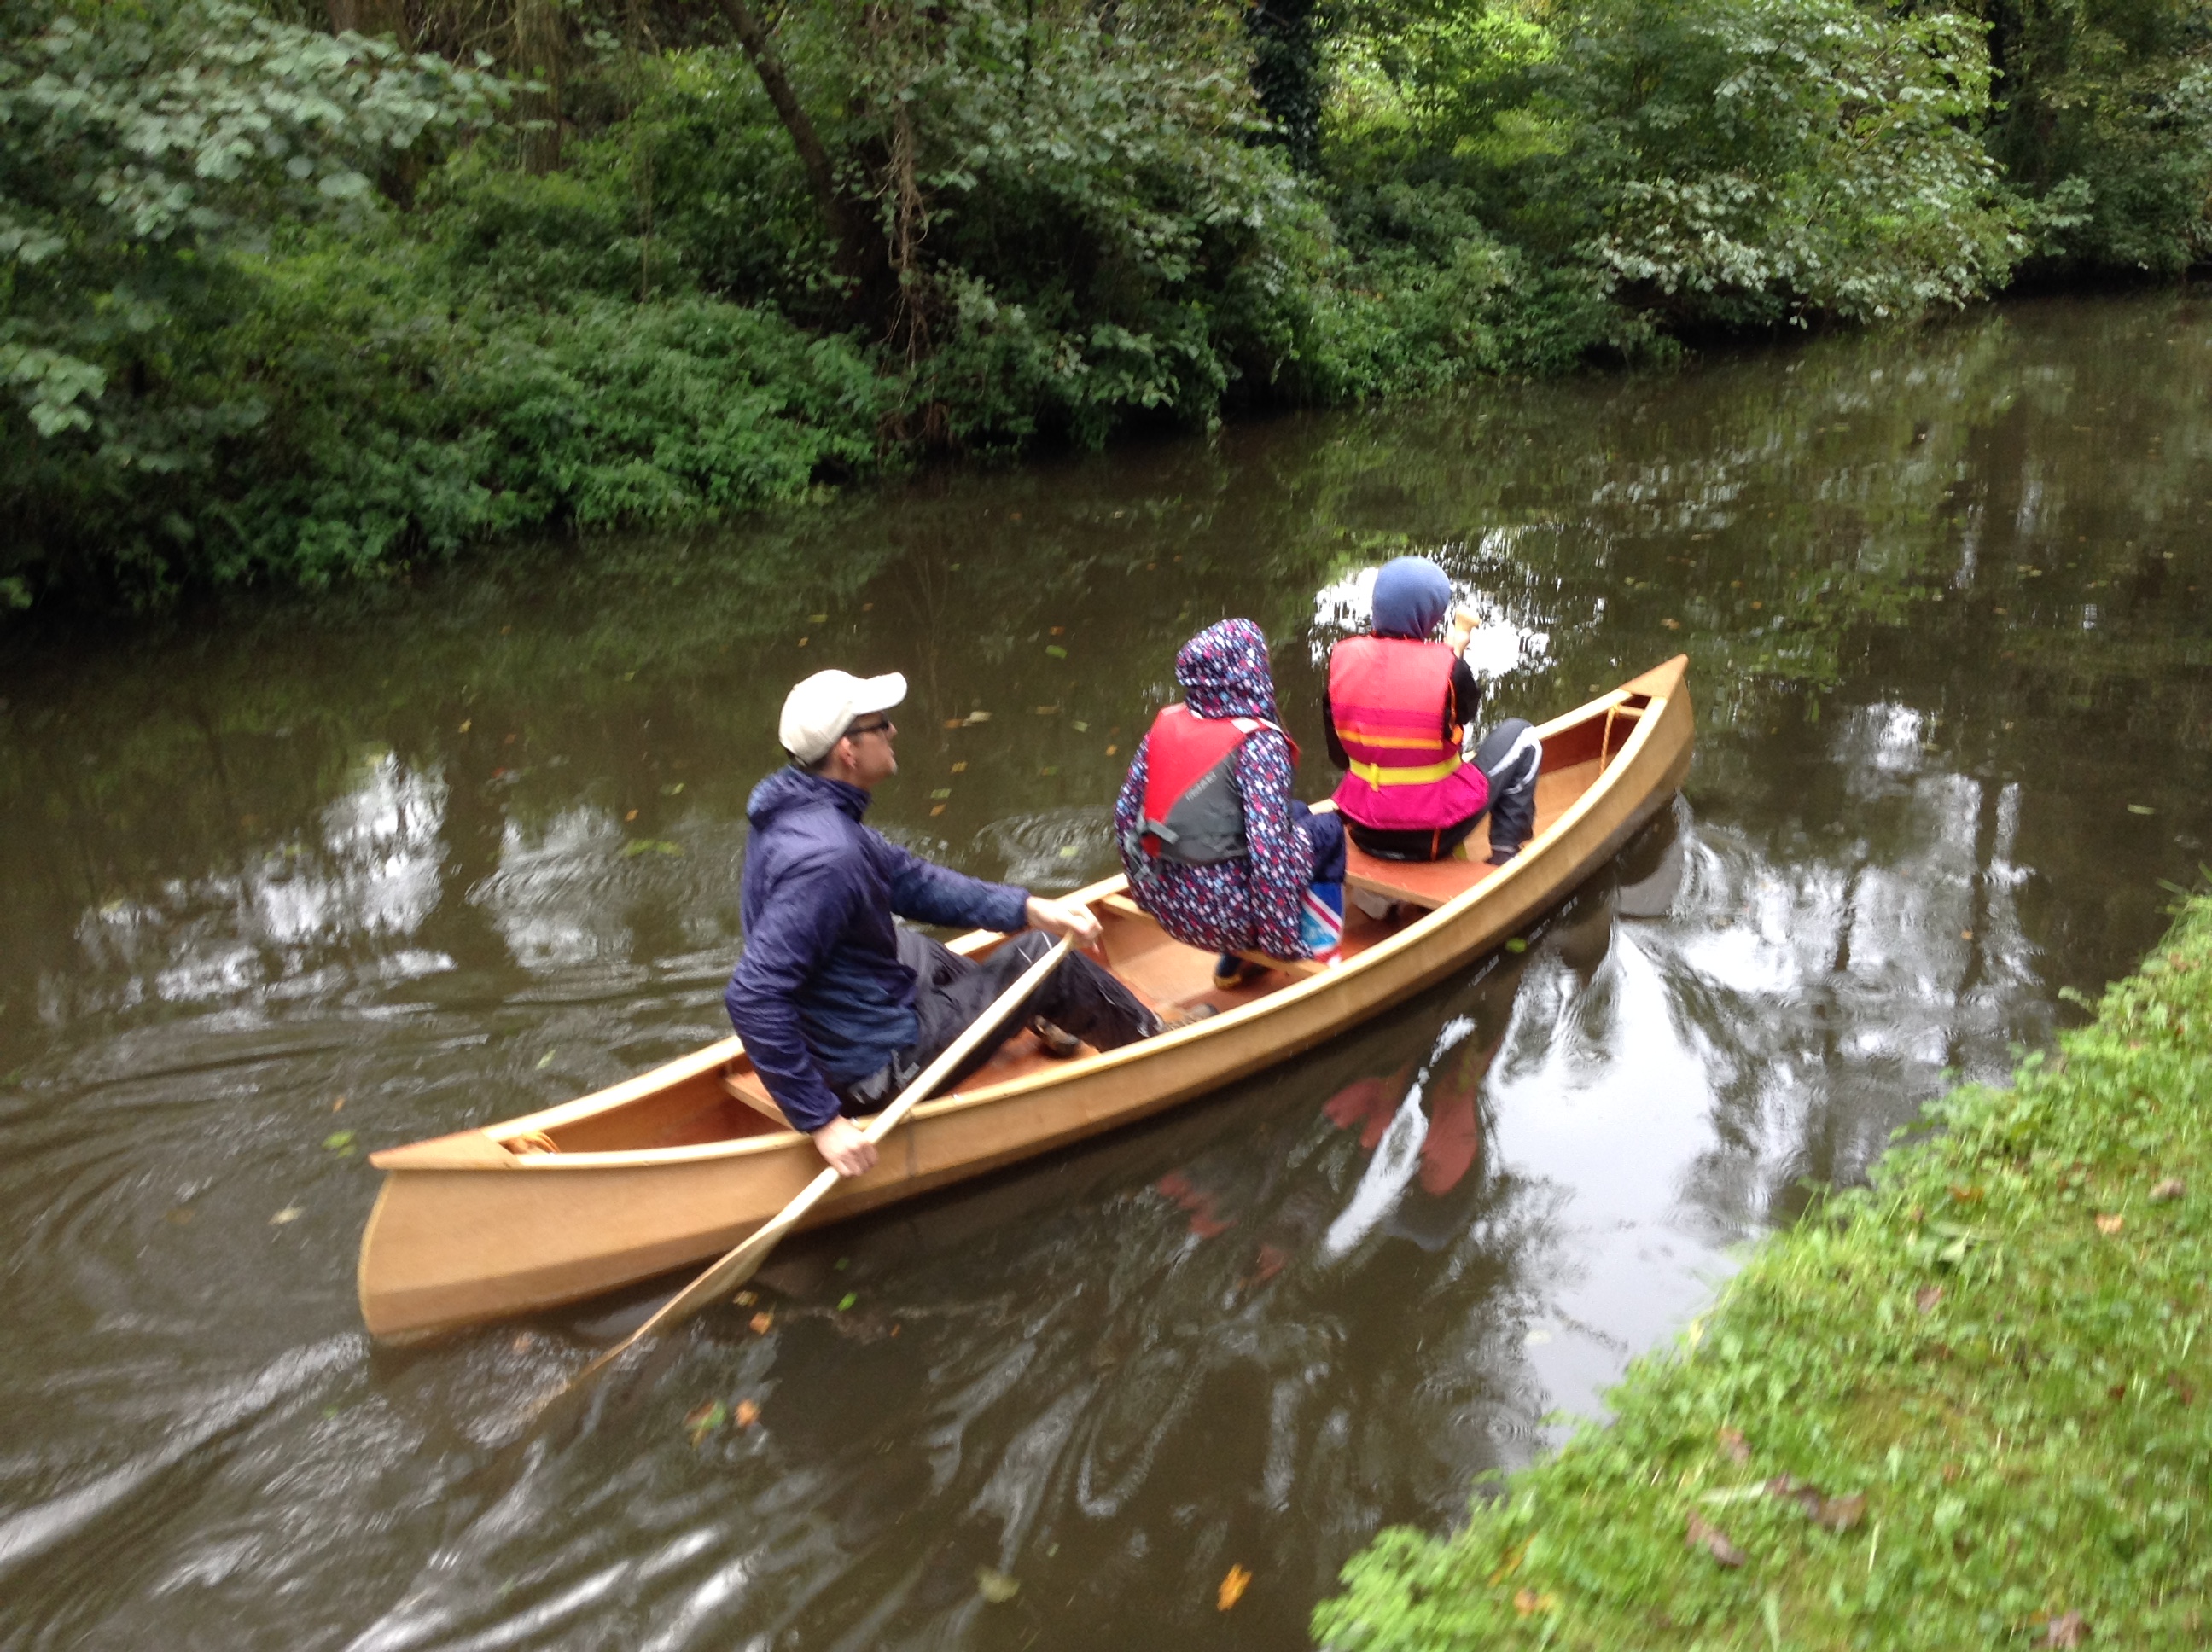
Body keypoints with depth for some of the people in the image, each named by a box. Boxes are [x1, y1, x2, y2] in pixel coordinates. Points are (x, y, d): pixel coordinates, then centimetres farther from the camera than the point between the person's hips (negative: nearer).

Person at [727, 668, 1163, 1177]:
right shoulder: (827, 857, -33)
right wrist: (821, 1121, -31)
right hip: (879, 1069, -9)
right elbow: (751, 998, -36)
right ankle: (1151, 1043, 30)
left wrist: (1030, 908, -1)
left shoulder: (799, 804, -3)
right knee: (1043, 954, 4)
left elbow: (909, 879, 5)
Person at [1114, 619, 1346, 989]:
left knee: (1295, 813, 25)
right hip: (1221, 913, -6)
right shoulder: (1258, 743, -17)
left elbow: (1125, 812, 8)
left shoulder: (1166, 724, 2)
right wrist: (1283, 942, -11)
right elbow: (1270, 849, -21)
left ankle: (1235, 961, 28)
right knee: (1326, 830, 15)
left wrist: (1145, 882, 23)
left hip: (1161, 901, 6)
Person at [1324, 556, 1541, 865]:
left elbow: (1339, 756, -1)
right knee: (1520, 735, 16)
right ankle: (1505, 849, 16)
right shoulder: (1448, 668, -19)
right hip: (1435, 837, -5)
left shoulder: (1342, 657, -9)